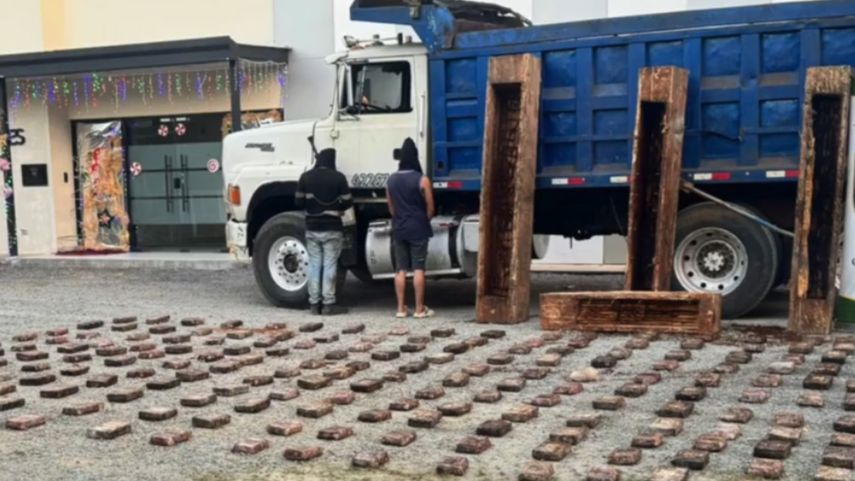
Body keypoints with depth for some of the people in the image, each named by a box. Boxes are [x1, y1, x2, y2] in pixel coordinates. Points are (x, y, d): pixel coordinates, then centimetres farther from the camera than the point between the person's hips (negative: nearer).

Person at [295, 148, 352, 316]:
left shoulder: (306, 177, 1)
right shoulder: (338, 177, -7)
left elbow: (299, 202, 3)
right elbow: (348, 202, -4)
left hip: (312, 228, 3)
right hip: (332, 228, -3)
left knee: (314, 265, 8)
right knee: (330, 266, 0)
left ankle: (314, 303, 10)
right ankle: (328, 304, 1)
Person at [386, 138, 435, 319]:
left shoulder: (391, 180, 3)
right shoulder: (422, 180, -10)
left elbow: (391, 208, 9)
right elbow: (430, 209, -5)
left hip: (399, 229, 4)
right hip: (418, 229, -4)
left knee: (401, 270, 7)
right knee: (418, 269, -1)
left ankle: (401, 308, 8)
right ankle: (419, 309, 1)